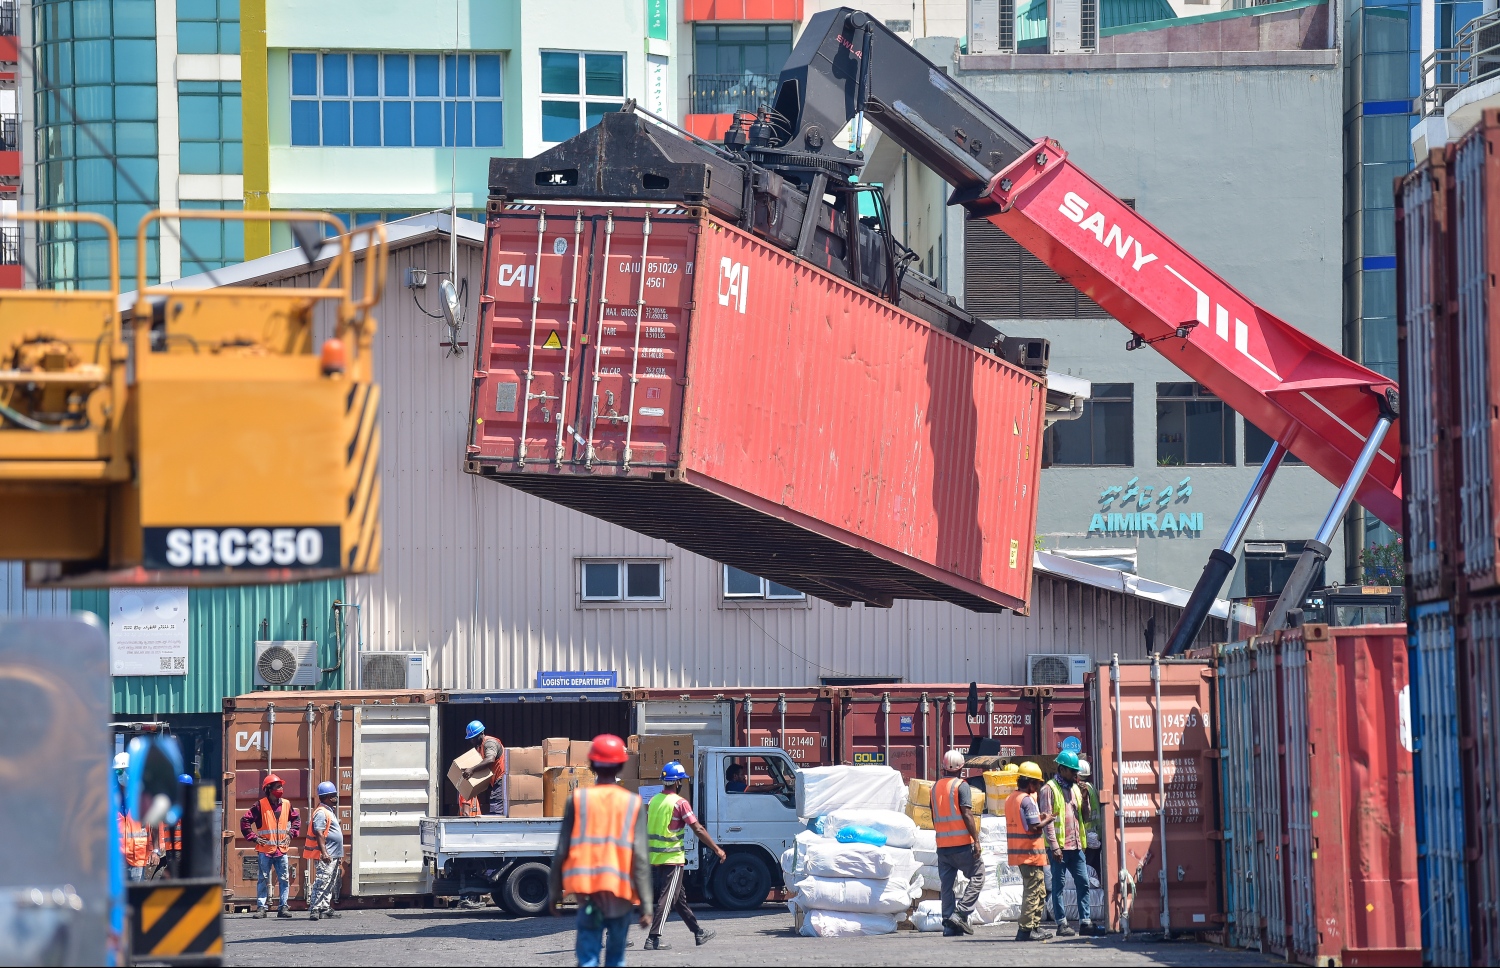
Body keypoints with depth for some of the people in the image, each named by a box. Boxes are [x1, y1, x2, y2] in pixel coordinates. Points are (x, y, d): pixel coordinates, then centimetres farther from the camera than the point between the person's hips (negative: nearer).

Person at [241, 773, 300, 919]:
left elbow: (296, 819, 23)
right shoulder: (260, 805, -5)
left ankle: (283, 908, 8)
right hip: (265, 850, -4)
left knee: (284, 880, 2)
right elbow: (245, 821, -4)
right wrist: (253, 837, -7)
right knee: (263, 879, 1)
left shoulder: (286, 804, 8)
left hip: (282, 850, 4)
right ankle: (261, 908, 4)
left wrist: (291, 834, 10)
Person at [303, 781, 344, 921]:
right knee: (322, 883, -14)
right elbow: (319, 833, -20)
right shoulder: (321, 813, -12)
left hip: (334, 856, 11)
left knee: (330, 883, 13)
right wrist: (324, 852, -27)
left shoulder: (330, 812, 19)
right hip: (326, 856, -11)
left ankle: (325, 909, 18)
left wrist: (339, 857, 26)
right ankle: (314, 910, -17)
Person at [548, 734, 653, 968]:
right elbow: (641, 858, -5)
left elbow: (562, 851, 1)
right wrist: (646, 905, -4)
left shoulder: (578, 799, -1)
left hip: (586, 888, -1)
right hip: (621, 889, 1)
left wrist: (554, 893, 12)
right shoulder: (633, 804, -1)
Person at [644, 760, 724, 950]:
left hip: (655, 857, 8)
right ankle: (653, 938, -12)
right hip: (672, 858, -8)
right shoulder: (680, 803, -13)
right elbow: (698, 829, -15)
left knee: (679, 898, 15)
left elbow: (646, 828, 15)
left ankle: (698, 932, 26)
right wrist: (717, 849, -10)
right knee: (667, 898, -6)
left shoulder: (654, 801, 9)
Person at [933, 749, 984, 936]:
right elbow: (967, 814, -14)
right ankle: (961, 912, -10)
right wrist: (976, 839, -14)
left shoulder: (936, 787, 12)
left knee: (946, 884, 7)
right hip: (962, 843, -6)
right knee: (977, 875, 4)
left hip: (942, 844, 6)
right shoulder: (961, 786, -7)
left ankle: (948, 924, 5)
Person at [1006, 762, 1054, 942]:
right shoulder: (1027, 800, -16)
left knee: (1039, 891, 17)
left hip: (1017, 851, 9)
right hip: (1030, 852, -9)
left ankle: (1035, 926, 19)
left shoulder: (1010, 799, 13)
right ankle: (1027, 929, -5)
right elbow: (1034, 827, -20)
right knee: (1033, 891, -4)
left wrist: (1039, 818, 17)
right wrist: (1046, 820, -3)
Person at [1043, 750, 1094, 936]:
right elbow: (1047, 819, -10)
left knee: (1083, 882, 4)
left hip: (1075, 846, 6)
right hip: (1059, 847, -6)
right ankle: (1061, 924, 1)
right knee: (1058, 885, -1)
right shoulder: (1050, 789, -4)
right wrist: (1054, 846, -17)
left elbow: (1086, 818, 16)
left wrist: (1084, 799, 0)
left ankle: (1085, 921, 8)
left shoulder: (1075, 788, 16)